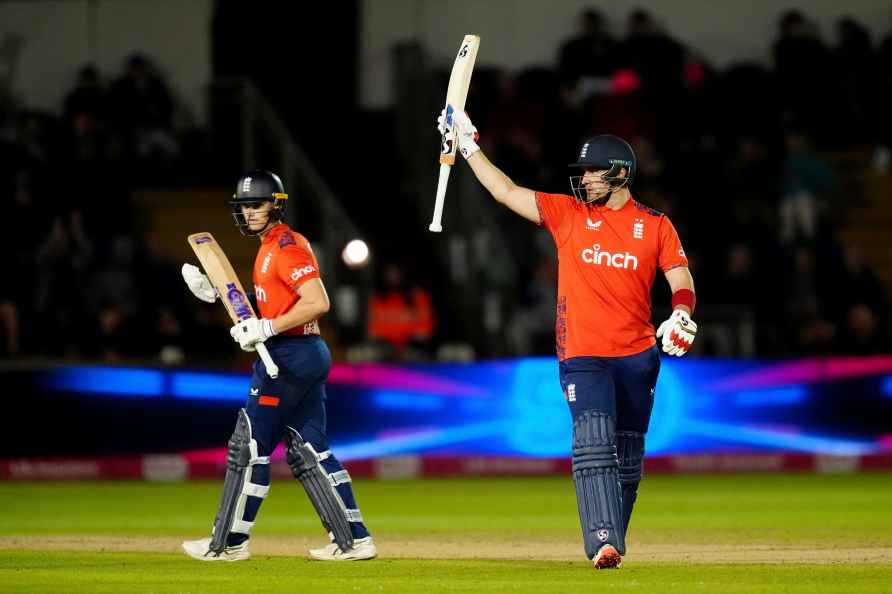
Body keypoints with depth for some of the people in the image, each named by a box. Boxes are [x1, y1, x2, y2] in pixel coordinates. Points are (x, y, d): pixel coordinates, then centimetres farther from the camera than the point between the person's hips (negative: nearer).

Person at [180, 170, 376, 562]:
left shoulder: (286, 246, -14)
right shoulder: (270, 248, 18)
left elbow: (318, 302, -24)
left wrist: (266, 328, -25)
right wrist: (216, 294, 15)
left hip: (288, 356, -11)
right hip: (309, 354, 11)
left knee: (249, 447, -3)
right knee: (309, 450, 11)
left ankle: (230, 542, 4)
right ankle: (353, 540, 9)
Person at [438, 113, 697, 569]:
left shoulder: (655, 226, 5)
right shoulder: (567, 213, 7)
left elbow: (682, 283, 2)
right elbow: (507, 192, 5)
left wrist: (680, 316, -19)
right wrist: (467, 146, 1)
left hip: (637, 356, 1)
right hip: (582, 355, -1)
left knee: (626, 459, 9)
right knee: (594, 444, -19)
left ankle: (614, 541, 24)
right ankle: (603, 543, -29)